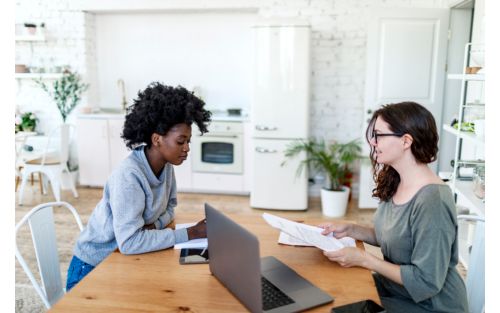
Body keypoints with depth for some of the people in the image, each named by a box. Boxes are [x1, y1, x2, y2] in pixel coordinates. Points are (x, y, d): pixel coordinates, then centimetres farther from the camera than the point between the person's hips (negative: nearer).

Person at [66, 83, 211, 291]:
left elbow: (170, 205, 9)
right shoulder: (128, 176, -29)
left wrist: (155, 225, -13)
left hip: (125, 260, 6)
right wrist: (190, 234, -31)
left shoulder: (165, 165, -6)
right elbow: (129, 242, -34)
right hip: (94, 266, -6)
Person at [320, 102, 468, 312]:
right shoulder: (395, 182, -2)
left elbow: (426, 282, -26)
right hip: (393, 289, 7)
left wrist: (364, 259, -23)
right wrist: (350, 230, -4)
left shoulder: (431, 201, -29)